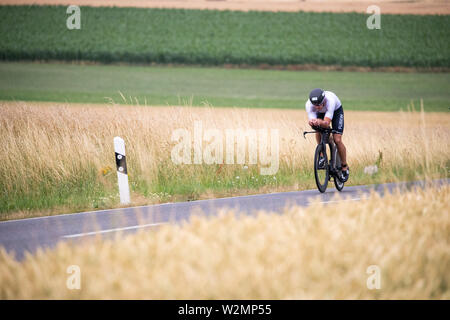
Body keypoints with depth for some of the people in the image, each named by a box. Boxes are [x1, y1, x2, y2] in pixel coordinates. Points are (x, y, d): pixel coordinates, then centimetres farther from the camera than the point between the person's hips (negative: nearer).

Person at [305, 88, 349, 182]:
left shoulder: (330, 100, -44)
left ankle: (345, 167, 4)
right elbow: (312, 119, -38)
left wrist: (319, 122, -70)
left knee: (337, 140, -14)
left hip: (336, 110, -3)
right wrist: (312, 122, -62)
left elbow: (327, 123, -49)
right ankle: (322, 156, -7)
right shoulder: (309, 104, -35)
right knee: (318, 131, -26)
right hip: (321, 113, 3)